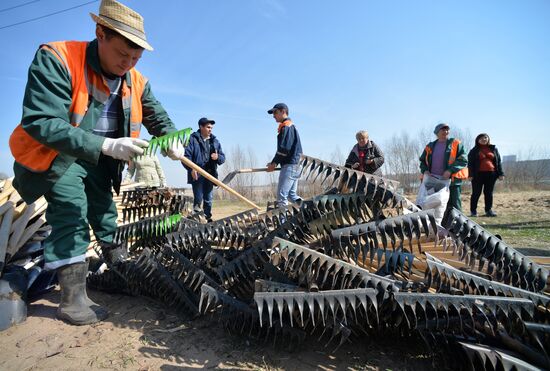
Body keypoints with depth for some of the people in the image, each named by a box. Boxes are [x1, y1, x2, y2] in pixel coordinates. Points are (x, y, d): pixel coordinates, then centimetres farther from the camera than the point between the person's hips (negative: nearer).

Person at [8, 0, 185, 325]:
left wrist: (172, 140, -15)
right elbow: (40, 122, -36)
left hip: (101, 158, 6)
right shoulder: (56, 59, -26)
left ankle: (118, 264, 36)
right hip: (56, 153, -6)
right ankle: (72, 298, -11)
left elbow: (159, 118, 7)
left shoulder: (137, 82, -9)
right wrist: (106, 145, -45)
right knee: (71, 212, -19)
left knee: (105, 212, 17)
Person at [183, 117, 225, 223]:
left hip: (210, 175, 5)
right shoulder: (192, 139, -1)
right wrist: (191, 169, -22)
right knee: (198, 199, -3)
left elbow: (223, 158, 13)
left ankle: (208, 219, 20)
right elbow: (186, 156, -8)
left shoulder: (215, 141, 15)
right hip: (197, 174, -5)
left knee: (208, 200, 11)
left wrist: (217, 157, -10)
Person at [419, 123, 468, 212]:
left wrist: (450, 170, -18)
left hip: (452, 181, -3)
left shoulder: (456, 144, 3)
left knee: (454, 207, 0)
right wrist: (425, 170, -1)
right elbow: (422, 161, 20)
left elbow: (463, 160, -6)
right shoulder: (430, 146, 14)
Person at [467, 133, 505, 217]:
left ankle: (489, 210, 14)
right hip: (478, 174, -3)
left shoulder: (493, 149, 14)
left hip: (491, 174, 3)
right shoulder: (474, 151, 6)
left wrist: (500, 173, 4)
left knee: (489, 193, 7)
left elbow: (498, 162, 13)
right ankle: (473, 211, 4)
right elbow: (470, 163, 1)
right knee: (476, 193, -1)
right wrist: (470, 175, -10)